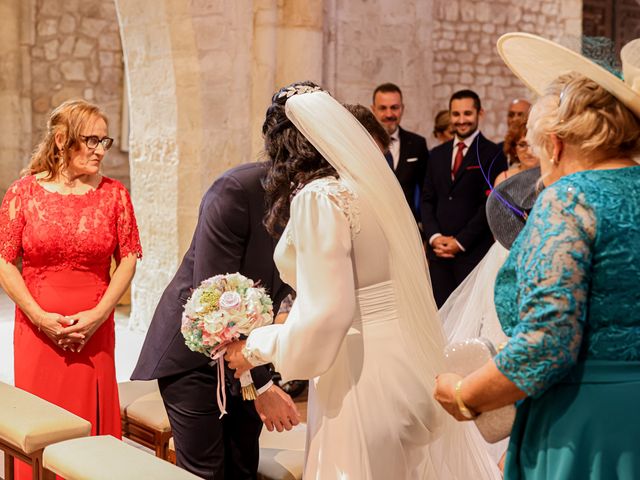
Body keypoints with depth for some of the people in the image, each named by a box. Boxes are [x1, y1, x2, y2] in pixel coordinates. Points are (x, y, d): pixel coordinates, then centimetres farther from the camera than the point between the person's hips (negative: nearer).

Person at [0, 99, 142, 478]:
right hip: (37, 329, -1)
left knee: (92, 418, 5)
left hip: (94, 331, 1)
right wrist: (40, 317, -10)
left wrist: (98, 314, -9)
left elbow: (128, 259, 2)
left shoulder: (114, 194, 4)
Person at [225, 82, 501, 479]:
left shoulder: (319, 197, -15)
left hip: (365, 375, -8)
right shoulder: (371, 181, 10)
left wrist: (257, 348, -5)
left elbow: (327, 311, -20)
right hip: (413, 366, 8)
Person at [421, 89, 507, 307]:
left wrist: (460, 242, -11)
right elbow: (427, 199, 14)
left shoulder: (492, 154, -2)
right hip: (439, 252, 5)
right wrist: (434, 237, -2)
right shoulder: (437, 154, 16)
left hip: (473, 252, -5)